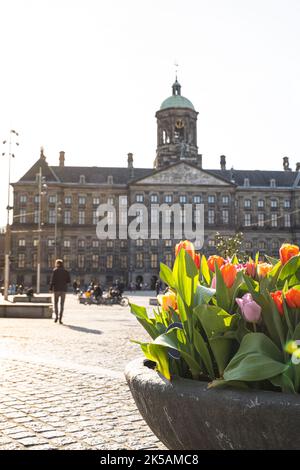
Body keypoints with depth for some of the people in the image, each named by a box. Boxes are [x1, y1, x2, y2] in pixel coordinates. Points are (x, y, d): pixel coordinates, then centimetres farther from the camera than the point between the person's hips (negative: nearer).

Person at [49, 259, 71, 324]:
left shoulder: (55, 271, -3)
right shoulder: (66, 271, 5)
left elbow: (52, 280, -9)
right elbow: (69, 281, 3)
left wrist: (51, 288, -2)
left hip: (56, 289, -2)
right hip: (63, 289, 2)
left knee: (55, 303, 13)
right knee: (62, 304, 5)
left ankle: (56, 315, -4)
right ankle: (60, 319, 1)